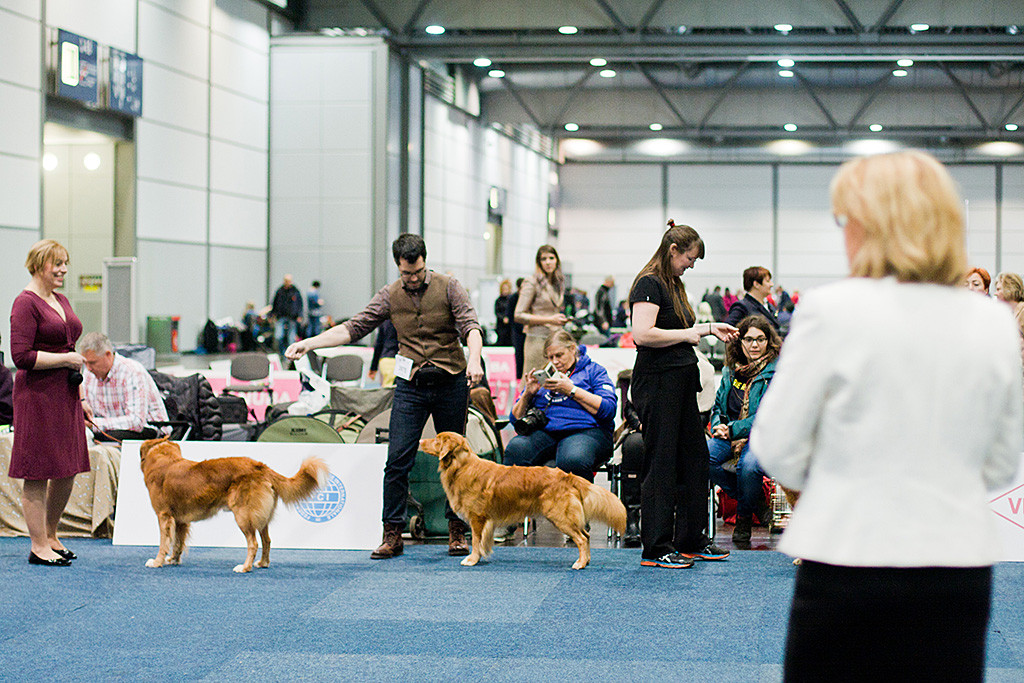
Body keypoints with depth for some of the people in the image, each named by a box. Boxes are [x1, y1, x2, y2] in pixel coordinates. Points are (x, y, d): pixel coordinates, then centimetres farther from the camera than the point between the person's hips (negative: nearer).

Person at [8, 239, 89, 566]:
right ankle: (39, 546, 4)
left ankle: (50, 536, 25)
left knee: (67, 470, 11)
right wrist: (65, 359, -17)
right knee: (38, 474, -2)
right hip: (38, 395, -9)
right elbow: (21, 356, -17)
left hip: (65, 393, 9)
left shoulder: (61, 300, 15)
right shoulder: (26, 303, -11)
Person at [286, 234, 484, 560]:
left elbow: (470, 325, -13)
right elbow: (354, 327, 2)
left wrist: (474, 361, -33)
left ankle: (457, 530, 17)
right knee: (397, 459, -7)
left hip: (451, 383, -1)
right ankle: (392, 534, 0)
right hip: (410, 385, 1)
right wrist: (308, 343, -7)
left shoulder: (449, 287, -3)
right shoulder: (389, 295, 4)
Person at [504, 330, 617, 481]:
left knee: (572, 460, -40)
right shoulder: (542, 377, 27)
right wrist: (527, 394, 5)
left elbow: (608, 410, -2)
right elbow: (515, 419, 23)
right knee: (515, 449, -32)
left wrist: (571, 390, -5)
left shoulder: (593, 371, 16)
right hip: (543, 432, 3)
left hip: (584, 430, -3)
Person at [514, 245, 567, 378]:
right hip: (538, 340, -6)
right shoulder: (532, 283, -4)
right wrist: (549, 320, -13)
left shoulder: (558, 284, 16)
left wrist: (561, 320, 11)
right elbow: (519, 316, -10)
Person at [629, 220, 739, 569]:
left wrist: (709, 328, 16)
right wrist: (688, 334, -14)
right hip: (656, 381, -10)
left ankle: (692, 540, 21)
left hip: (681, 382, 10)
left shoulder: (674, 285, 17)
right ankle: (655, 549, 0)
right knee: (661, 464, -5)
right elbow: (643, 334, -23)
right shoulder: (649, 284, -12)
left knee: (694, 458, 12)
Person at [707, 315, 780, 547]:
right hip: (730, 435, 5)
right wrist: (719, 426, -1)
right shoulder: (730, 371, 16)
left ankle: (744, 519, -7)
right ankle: (754, 501, -7)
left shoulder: (777, 373, -3)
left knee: (748, 465, -38)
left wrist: (733, 430, -15)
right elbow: (718, 406, 23)